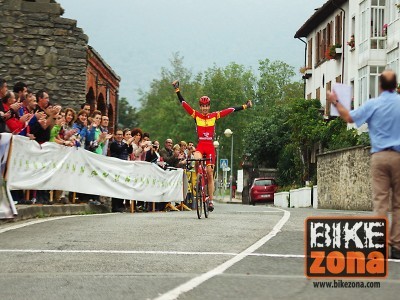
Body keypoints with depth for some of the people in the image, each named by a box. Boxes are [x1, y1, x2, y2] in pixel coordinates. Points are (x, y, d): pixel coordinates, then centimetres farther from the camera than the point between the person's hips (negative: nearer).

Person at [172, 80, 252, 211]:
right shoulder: (196, 115, 3)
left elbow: (230, 110, 6)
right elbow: (183, 103, -2)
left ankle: (210, 200, 7)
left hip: (210, 147, 1)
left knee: (210, 173, 2)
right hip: (200, 145, -1)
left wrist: (245, 106, 6)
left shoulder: (214, 116, 5)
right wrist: (177, 90, -9)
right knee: (197, 160, -34)